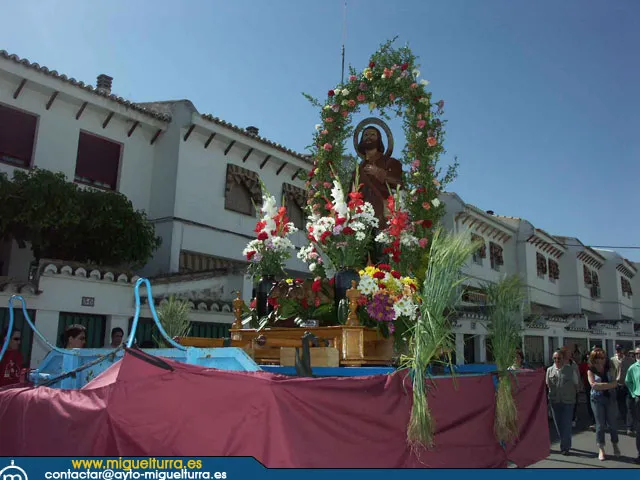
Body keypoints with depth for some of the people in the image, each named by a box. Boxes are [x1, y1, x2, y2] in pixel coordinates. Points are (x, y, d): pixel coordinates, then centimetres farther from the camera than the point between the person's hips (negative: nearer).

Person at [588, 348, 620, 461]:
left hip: (610, 398, 2)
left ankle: (615, 445, 26)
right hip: (597, 399, -2)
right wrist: (609, 384, -11)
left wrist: (601, 385, -15)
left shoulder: (610, 370, 6)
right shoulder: (591, 371, -1)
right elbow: (593, 385, -13)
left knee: (613, 423, 5)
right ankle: (601, 449, 10)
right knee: (600, 425, 2)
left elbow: (615, 383, -4)